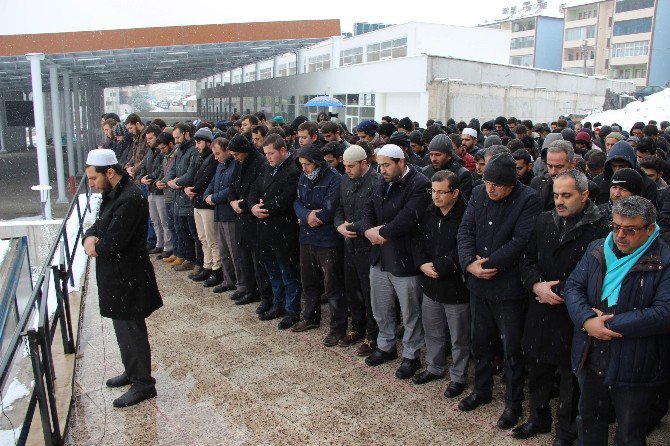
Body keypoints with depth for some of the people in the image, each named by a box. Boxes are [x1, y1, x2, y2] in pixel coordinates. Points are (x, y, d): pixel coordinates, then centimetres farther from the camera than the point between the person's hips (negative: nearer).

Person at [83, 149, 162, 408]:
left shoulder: (130, 199, -24)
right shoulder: (113, 195, 9)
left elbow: (113, 244, -27)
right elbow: (98, 226, 13)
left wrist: (95, 246, -6)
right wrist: (90, 238, -10)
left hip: (127, 278, -10)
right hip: (115, 276, 10)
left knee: (131, 332, 2)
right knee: (124, 328, 21)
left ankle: (143, 385, 16)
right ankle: (132, 372, 38)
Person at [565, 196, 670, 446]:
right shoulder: (597, 250, 3)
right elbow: (573, 286, 0)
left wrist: (610, 324, -21)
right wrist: (587, 320, -19)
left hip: (634, 368, -5)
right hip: (591, 358, 5)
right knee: (589, 419, 24)